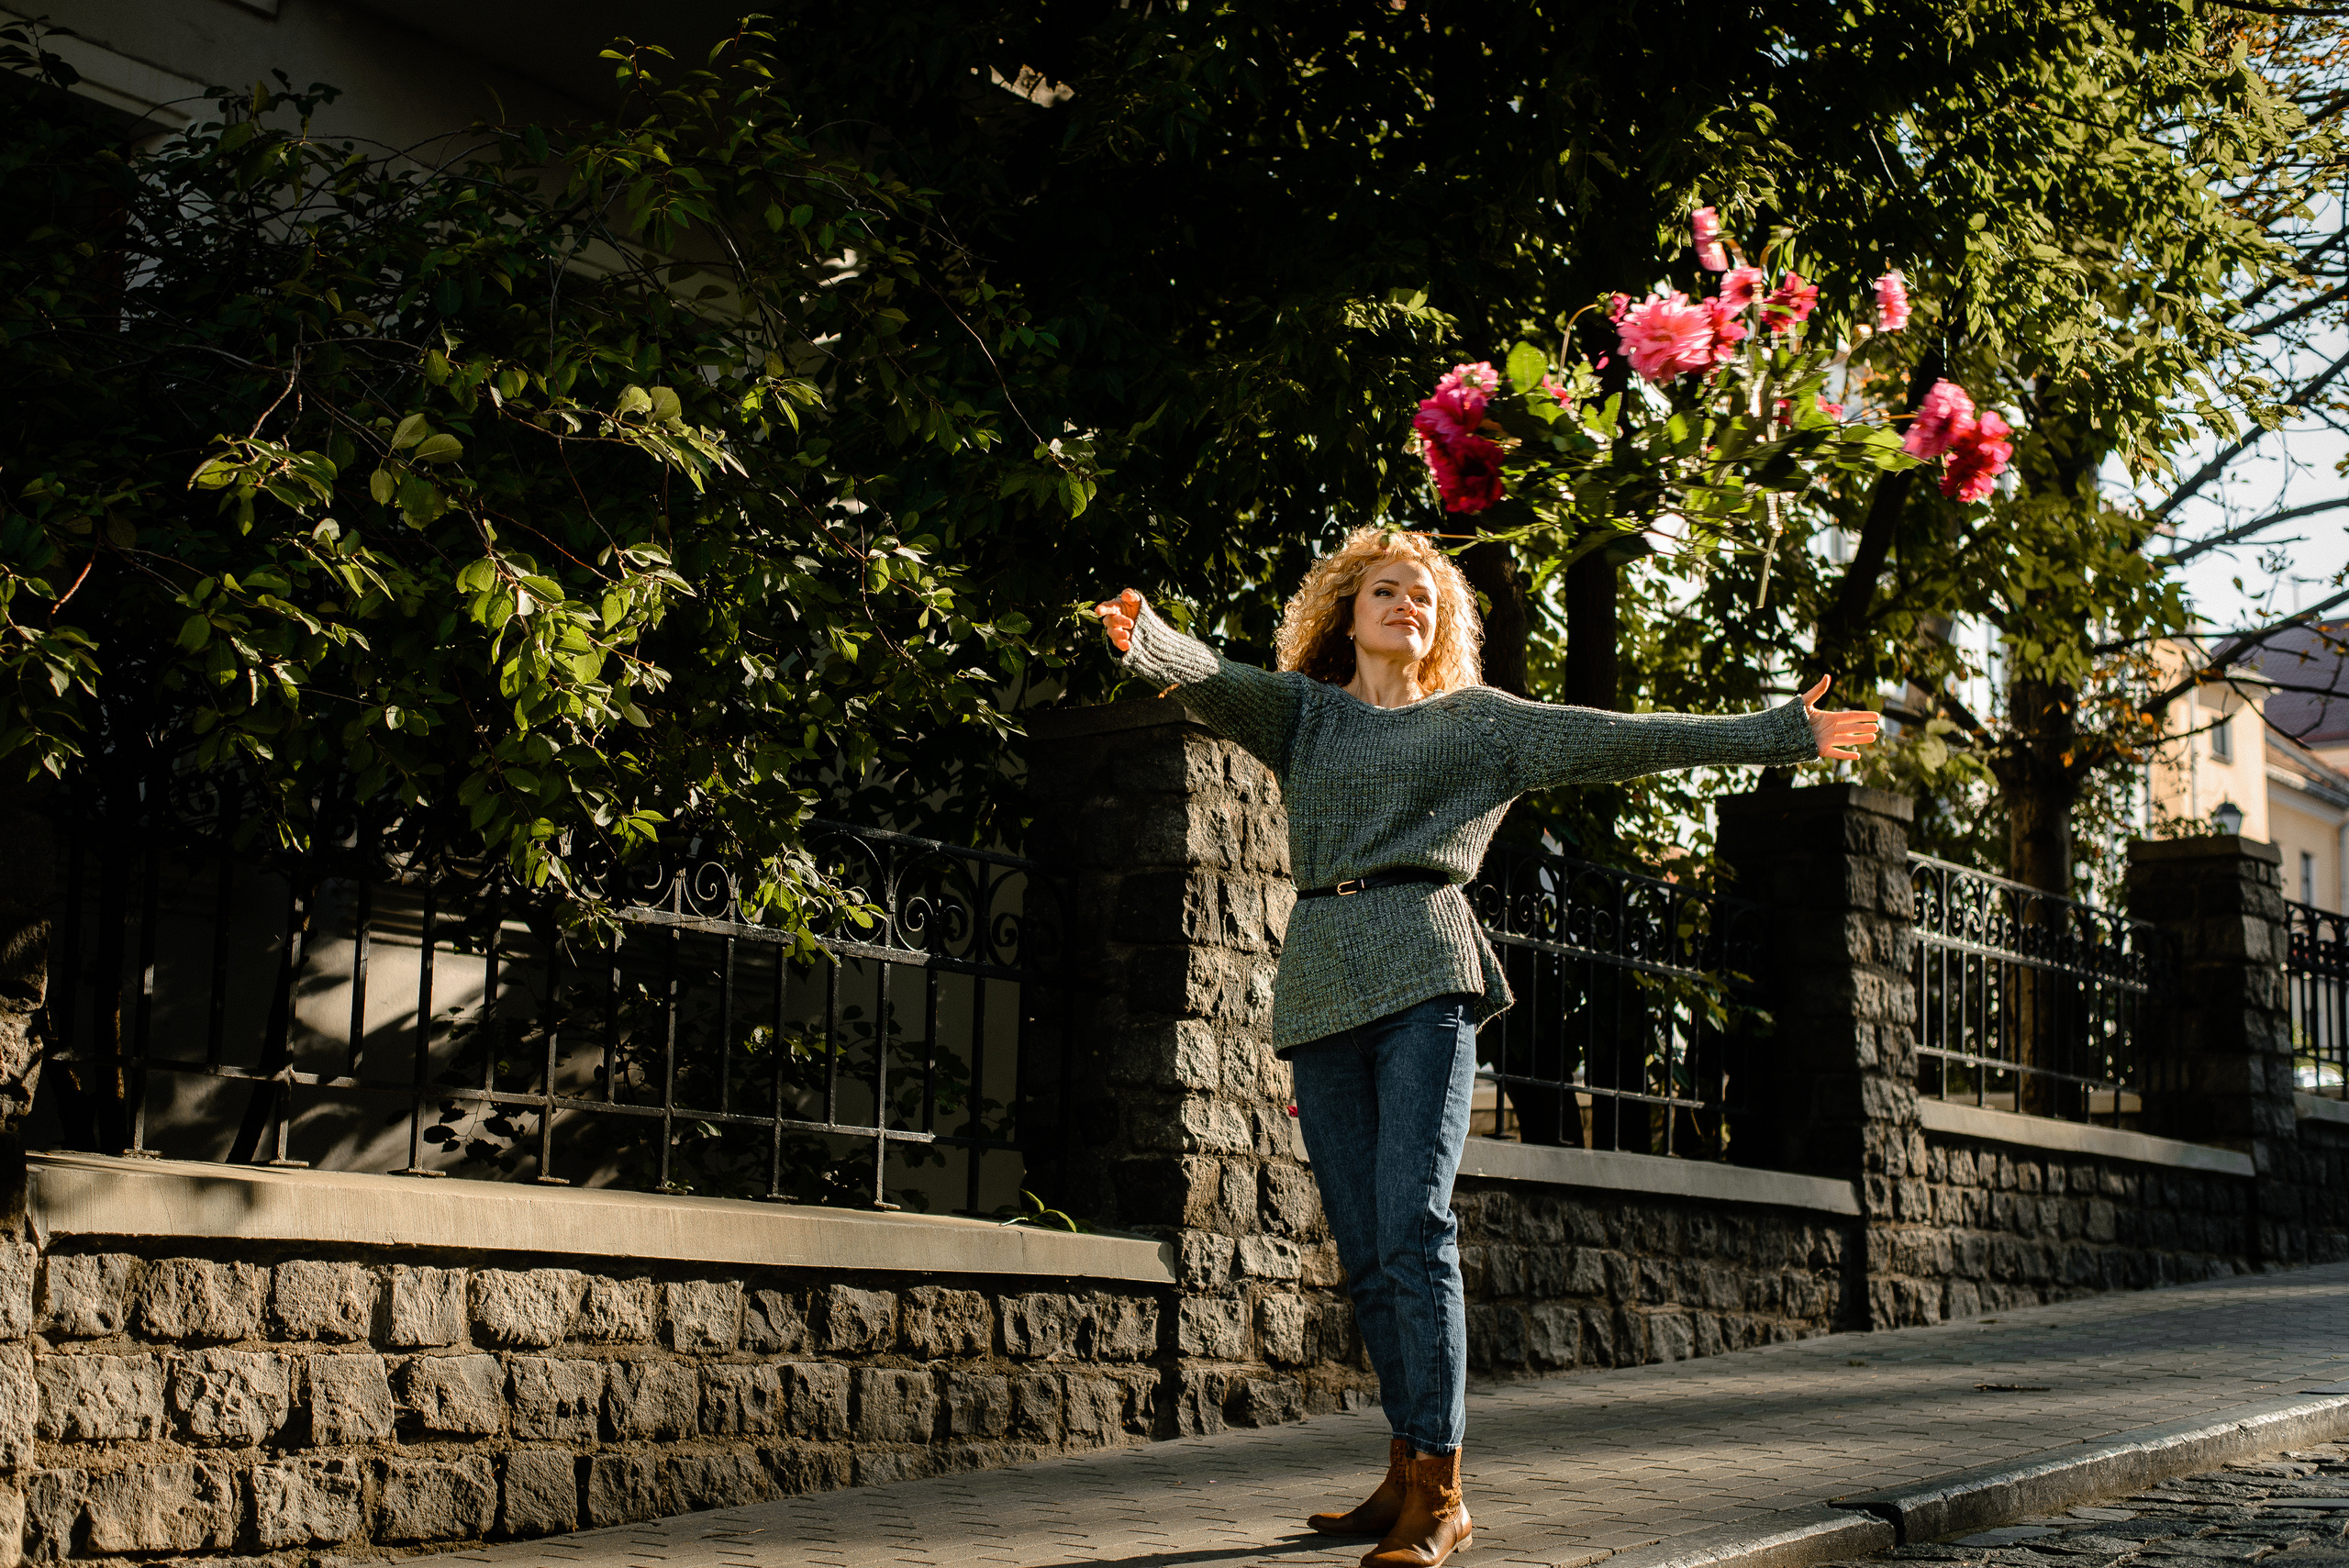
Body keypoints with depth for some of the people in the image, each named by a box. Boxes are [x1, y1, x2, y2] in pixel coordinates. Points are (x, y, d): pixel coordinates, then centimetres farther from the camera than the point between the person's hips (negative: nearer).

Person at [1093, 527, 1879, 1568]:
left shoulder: (1476, 720, 15)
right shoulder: (1299, 711, 19)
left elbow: (1618, 739, 11)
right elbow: (1212, 680, 0)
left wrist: (1778, 737, 6)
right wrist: (1144, 639, -23)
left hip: (1422, 976, -3)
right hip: (1319, 984, 3)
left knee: (1412, 1228, -15)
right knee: (1363, 1250, 3)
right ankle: (1407, 1472, 12)